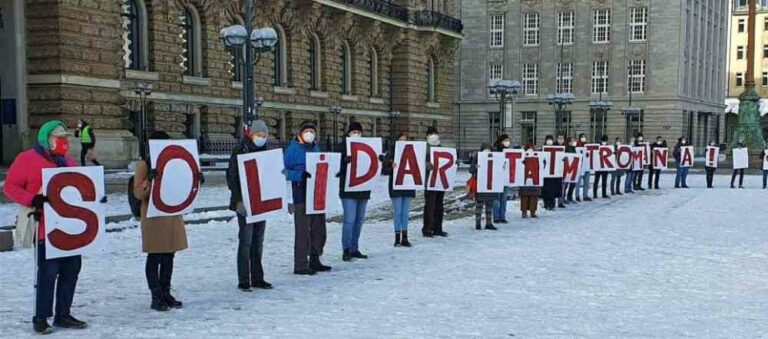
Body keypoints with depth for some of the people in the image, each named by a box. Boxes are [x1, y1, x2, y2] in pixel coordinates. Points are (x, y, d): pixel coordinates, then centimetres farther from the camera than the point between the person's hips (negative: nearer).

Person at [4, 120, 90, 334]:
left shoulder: (68, 162, 17)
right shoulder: (27, 159, -3)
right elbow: (10, 187, -5)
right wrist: (32, 200, -19)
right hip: (45, 228, -7)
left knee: (71, 269, 8)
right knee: (48, 271, -8)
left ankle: (63, 315, 20)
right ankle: (41, 318, 5)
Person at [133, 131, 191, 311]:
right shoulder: (144, 165, -5)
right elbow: (138, 193, -9)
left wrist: (196, 180, 2)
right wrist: (149, 181, -27)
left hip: (173, 215, 6)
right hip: (154, 217, -6)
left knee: (169, 257, 11)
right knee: (155, 258, -1)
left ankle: (166, 293, 21)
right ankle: (156, 297, 5)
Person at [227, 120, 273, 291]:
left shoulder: (264, 151, 12)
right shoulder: (239, 151, -7)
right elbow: (232, 178, -10)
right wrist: (239, 201, -18)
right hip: (245, 204, -6)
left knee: (258, 241, 10)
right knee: (246, 241, -4)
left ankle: (257, 278, 16)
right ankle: (244, 281, 2)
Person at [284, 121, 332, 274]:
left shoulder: (316, 148, 16)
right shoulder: (293, 149, -7)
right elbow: (285, 171, -12)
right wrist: (301, 174, -26)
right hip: (301, 195, -8)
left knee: (319, 229, 13)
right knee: (303, 231, -7)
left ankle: (315, 260, 25)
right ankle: (300, 265, 0)